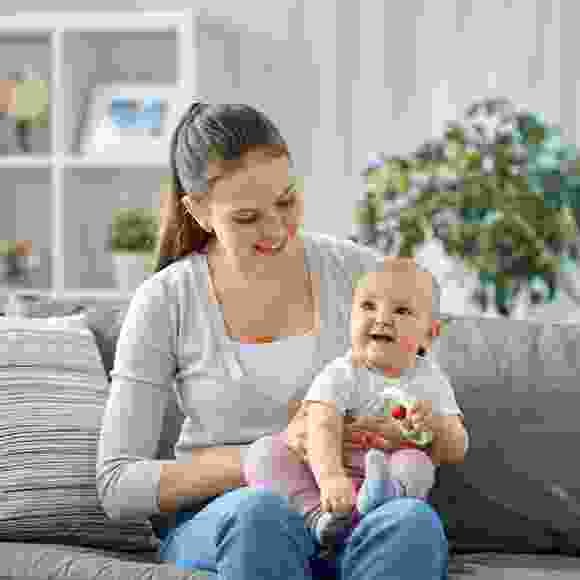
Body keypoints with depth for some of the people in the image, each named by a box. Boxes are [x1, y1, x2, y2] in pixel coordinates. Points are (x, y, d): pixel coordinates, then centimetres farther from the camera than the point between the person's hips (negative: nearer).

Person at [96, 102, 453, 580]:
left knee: (412, 520, -35)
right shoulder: (164, 305, -1)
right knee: (260, 514, -38)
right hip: (219, 527, -1)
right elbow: (117, 488, -5)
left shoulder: (360, 271, 4)